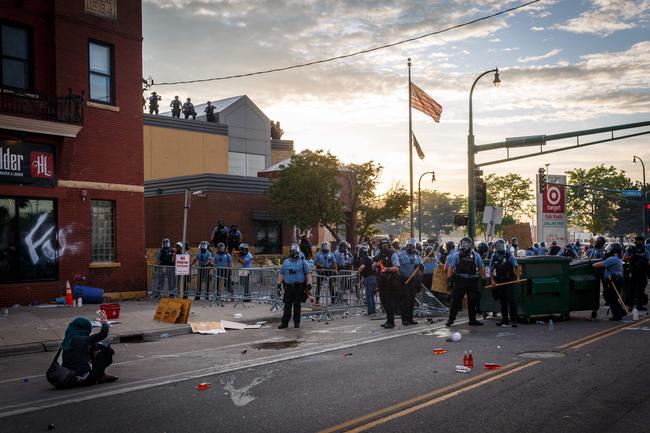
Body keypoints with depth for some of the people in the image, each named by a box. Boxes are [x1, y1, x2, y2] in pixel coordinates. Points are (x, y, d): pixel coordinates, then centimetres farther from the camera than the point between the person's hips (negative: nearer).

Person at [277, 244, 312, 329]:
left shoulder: (303, 262, 2)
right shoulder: (286, 262, 12)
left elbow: (308, 274, -2)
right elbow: (281, 274, 16)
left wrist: (309, 285, -10)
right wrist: (279, 284, 10)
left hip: (299, 287, -2)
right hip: (288, 287, 2)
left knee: (297, 305, 4)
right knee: (287, 305, 0)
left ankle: (296, 322, 14)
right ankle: (284, 322, 3)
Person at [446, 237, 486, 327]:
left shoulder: (475, 256, 6)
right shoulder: (457, 255, 0)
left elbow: (481, 268, 11)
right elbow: (450, 268, -1)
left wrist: (483, 279, 6)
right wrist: (449, 278, -9)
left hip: (472, 282, 3)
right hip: (460, 281, -3)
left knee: (472, 302, 10)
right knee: (456, 301, -3)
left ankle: (472, 320, 21)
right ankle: (451, 319, 4)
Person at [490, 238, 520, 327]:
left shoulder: (509, 256, -2)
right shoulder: (494, 257, 8)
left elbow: (516, 267, -4)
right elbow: (491, 270, 11)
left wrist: (517, 277, -17)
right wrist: (492, 280, 0)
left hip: (509, 281, -4)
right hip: (499, 282, 4)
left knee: (511, 300, -10)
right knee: (503, 301, 10)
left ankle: (513, 320, -7)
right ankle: (504, 320, 17)